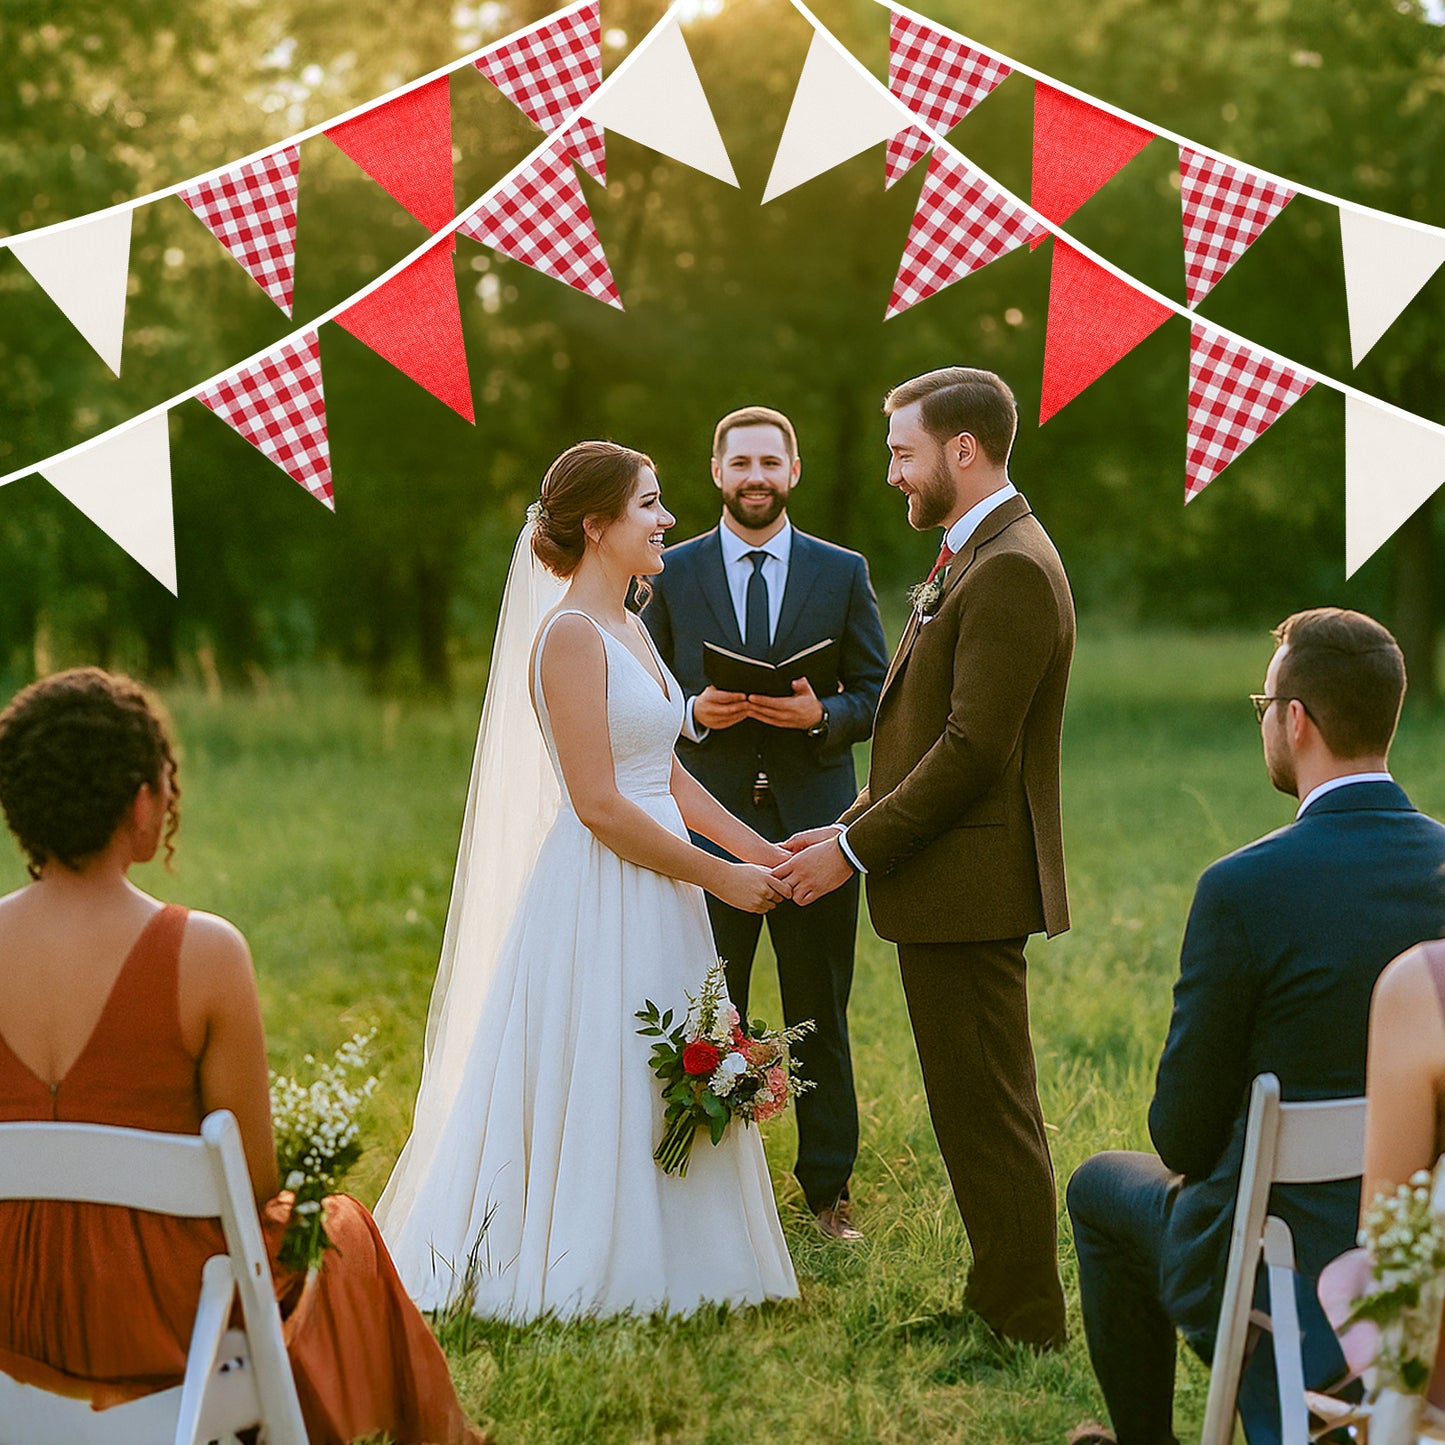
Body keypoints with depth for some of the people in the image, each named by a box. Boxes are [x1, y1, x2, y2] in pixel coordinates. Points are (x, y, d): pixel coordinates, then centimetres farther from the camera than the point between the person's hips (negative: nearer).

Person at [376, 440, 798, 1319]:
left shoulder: (630, 630, 13)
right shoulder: (570, 635, -16)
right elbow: (598, 804, -20)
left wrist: (760, 851, 8)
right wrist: (721, 878, -14)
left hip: (656, 897, 9)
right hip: (598, 896, -9)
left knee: (654, 1083, 14)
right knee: (596, 1078, 1)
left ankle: (651, 1260, 25)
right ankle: (584, 1266, 13)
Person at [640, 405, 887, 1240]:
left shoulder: (843, 572, 7)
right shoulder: (672, 574, 6)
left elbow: (880, 695, 7)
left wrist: (821, 714, -13)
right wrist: (694, 713, -12)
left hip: (814, 825, 0)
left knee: (821, 1017, 7)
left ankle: (829, 1189, 17)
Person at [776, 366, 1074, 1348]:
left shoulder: (1011, 571, -17)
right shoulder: (974, 560, 16)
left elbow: (974, 752, -22)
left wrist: (855, 849, -15)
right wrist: (853, 826, 11)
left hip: (970, 884, -11)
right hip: (951, 886, 11)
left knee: (989, 1116, -3)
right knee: (982, 1111, 16)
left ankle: (1025, 1331, 5)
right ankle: (1006, 1306, 25)